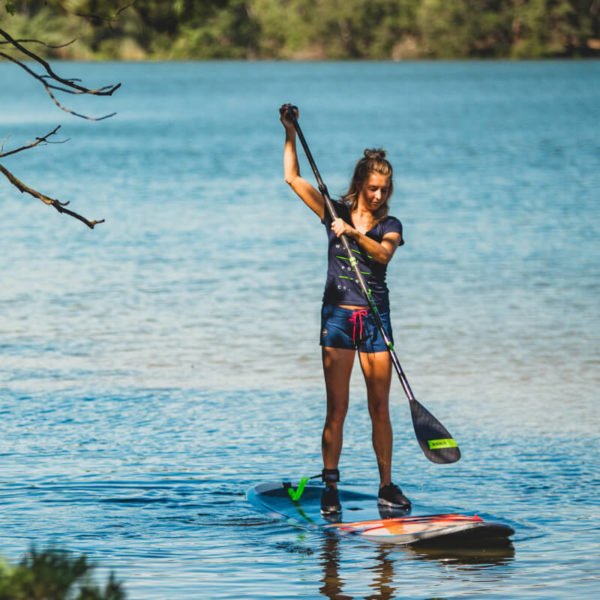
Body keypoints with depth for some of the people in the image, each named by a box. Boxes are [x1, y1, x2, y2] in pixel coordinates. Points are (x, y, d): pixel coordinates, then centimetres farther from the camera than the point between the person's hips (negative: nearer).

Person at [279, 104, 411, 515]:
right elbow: (293, 178, 6)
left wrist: (354, 233, -29)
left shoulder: (390, 226, 6)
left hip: (375, 318, 0)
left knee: (380, 408, 1)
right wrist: (290, 133, -2)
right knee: (337, 409, -3)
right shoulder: (336, 214, 7)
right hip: (338, 316, 0)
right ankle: (330, 488, -2)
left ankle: (387, 487, 8)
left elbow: (383, 253, -16)